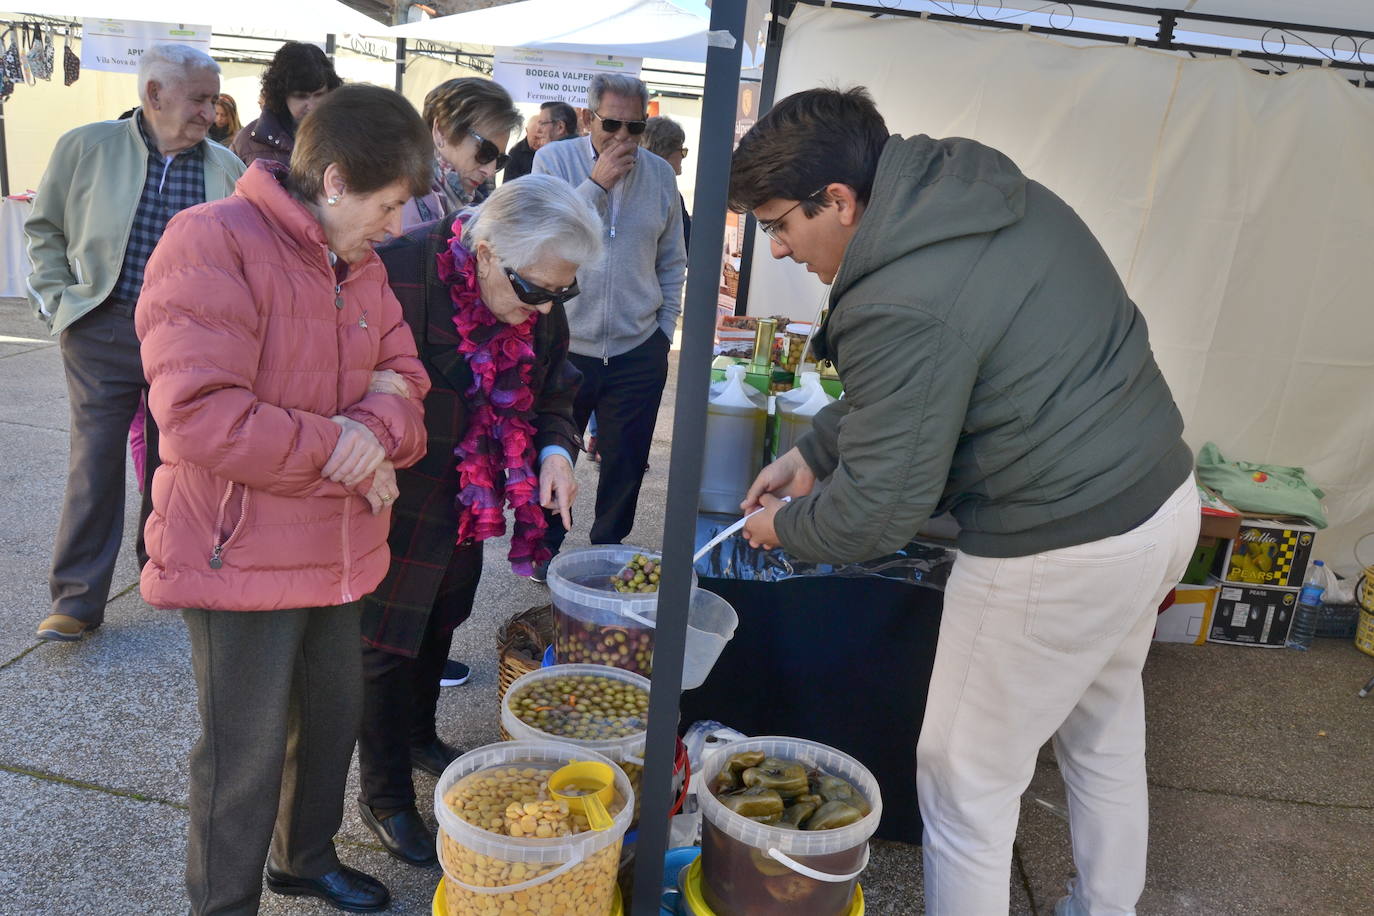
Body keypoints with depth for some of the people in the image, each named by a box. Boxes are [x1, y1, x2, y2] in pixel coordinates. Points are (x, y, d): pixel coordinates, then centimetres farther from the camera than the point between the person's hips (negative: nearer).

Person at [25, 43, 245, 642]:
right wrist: (59, 298, 0)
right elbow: (44, 227, 9)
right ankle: (76, 598, 5)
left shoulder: (226, 169, 3)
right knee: (95, 458, -2)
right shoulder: (87, 146, -1)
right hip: (104, 332, -2)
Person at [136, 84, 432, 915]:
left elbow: (403, 373, 9)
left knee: (334, 716, 22)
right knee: (247, 752, 6)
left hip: (341, 549, 8)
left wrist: (376, 430, -14)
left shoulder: (362, 264, 7)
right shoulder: (213, 245, -18)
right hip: (240, 557, -8)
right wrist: (334, 448, -18)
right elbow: (197, 416, -26)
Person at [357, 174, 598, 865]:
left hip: (467, 509, 7)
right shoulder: (398, 277, -30)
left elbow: (552, 394, 6)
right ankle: (384, 796, 30)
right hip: (397, 507, -6)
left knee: (439, 626, 25)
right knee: (388, 645, 8)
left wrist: (555, 451, -12)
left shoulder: (539, 307, -7)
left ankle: (419, 736, 52)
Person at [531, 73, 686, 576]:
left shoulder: (659, 173, 6)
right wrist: (596, 183, -17)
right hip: (564, 345, -2)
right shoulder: (554, 160, -1)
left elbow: (672, 263, 14)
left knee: (626, 461, 10)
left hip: (638, 351, 2)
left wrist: (666, 326, 10)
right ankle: (543, 549, 31)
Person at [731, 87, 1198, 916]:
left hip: (1062, 552, -10)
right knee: (1105, 731, 29)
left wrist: (782, 525, 1)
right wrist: (812, 451, 12)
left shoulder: (900, 307, -26)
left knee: (967, 777, 10)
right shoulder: (1004, 194, 5)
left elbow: (875, 513, -19)